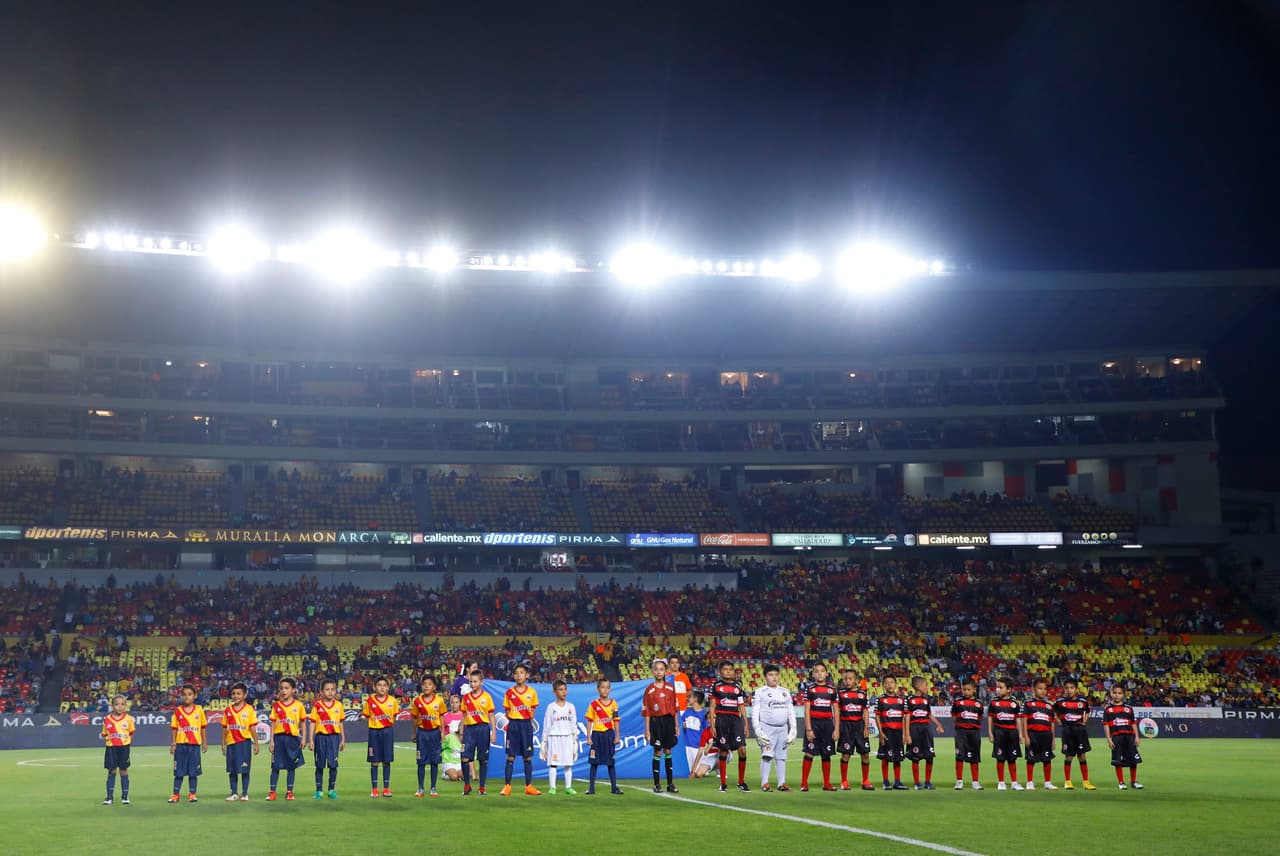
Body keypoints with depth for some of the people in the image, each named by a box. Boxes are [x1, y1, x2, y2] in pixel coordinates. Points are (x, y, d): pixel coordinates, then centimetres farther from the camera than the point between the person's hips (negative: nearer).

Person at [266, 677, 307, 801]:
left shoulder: (299, 705, 1)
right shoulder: (276, 705, 4)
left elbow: (302, 723, 6)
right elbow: (273, 723, 5)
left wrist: (303, 739, 0)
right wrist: (271, 740, 0)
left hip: (292, 738, 0)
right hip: (279, 737, 0)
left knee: (291, 766, 5)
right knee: (276, 766, 1)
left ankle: (289, 791, 13)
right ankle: (272, 792, 6)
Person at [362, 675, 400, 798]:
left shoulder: (392, 700, 0)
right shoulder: (370, 700, -2)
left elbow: (394, 716, 6)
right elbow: (366, 715, 4)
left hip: (388, 731, 1)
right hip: (374, 731, 0)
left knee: (386, 760, 4)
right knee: (374, 761, 3)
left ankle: (386, 788, 11)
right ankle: (374, 789, 10)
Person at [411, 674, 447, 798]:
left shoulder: (439, 700, -3)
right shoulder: (417, 701, -1)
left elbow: (442, 717, 3)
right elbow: (415, 718, 6)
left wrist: (442, 732, -1)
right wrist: (414, 734, 8)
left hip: (434, 732, -1)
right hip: (422, 732, 1)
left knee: (434, 762, 4)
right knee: (421, 762, 4)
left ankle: (433, 788, 12)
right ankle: (420, 788, 11)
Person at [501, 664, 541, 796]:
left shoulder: (532, 692, 4)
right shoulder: (509, 692, 3)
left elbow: (533, 711, 8)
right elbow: (507, 711, 7)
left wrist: (528, 722, -1)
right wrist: (512, 721, -5)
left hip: (526, 724, 1)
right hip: (513, 724, -1)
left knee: (527, 756, 3)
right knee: (510, 756, -1)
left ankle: (529, 786, 9)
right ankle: (507, 786, 2)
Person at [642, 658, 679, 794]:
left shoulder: (670, 688, 5)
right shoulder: (649, 690, -2)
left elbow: (674, 708, 8)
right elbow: (646, 711, -2)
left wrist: (676, 725, 6)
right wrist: (647, 730, -5)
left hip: (668, 721, 2)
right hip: (655, 721, -2)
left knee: (668, 751, 7)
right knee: (657, 752, 0)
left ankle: (670, 784, 12)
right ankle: (657, 784, 7)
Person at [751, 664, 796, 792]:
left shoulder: (785, 692, 15)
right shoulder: (759, 692, 1)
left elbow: (791, 712, 17)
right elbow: (754, 713, -2)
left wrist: (793, 729, 10)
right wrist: (758, 730, -11)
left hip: (783, 728, 4)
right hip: (767, 728, -4)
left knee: (781, 756, 3)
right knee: (767, 755, -11)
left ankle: (782, 782, 8)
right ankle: (764, 783, -8)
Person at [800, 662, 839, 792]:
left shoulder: (832, 689, 9)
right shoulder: (809, 688, 0)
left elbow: (836, 711, 10)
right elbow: (807, 710, -4)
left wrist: (836, 729, 2)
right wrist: (809, 729, -11)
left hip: (827, 723, 3)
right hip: (814, 722, -3)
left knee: (826, 754, 7)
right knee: (809, 753, -6)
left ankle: (827, 783, 16)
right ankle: (804, 783, -2)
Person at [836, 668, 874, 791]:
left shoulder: (863, 693, 6)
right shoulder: (840, 692, 1)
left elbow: (866, 712, 8)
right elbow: (837, 710, 2)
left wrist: (866, 728, 0)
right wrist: (837, 728, -5)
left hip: (859, 724, 2)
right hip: (845, 724, -2)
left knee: (865, 753, 2)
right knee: (845, 754, -2)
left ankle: (865, 781, 14)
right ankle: (844, 782, 8)